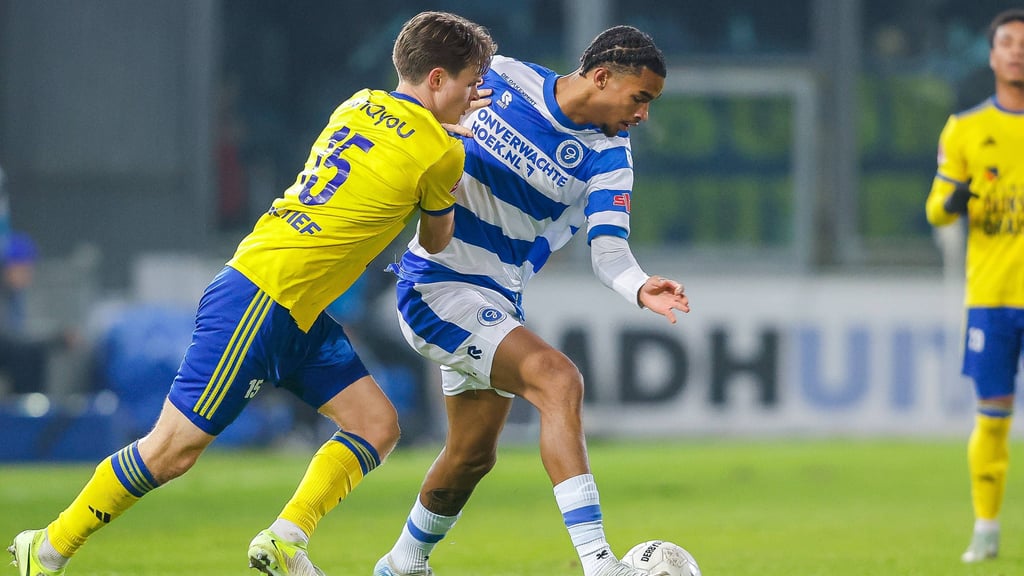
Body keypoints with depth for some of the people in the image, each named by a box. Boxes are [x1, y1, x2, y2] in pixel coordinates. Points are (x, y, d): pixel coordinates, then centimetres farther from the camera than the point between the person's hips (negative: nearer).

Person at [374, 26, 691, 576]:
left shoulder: (608, 156, -4)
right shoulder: (498, 79, -10)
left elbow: (608, 250, -16)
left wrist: (640, 288, -36)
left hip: (498, 303, 6)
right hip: (436, 283, -6)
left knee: (472, 455, 18)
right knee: (559, 381, -25)